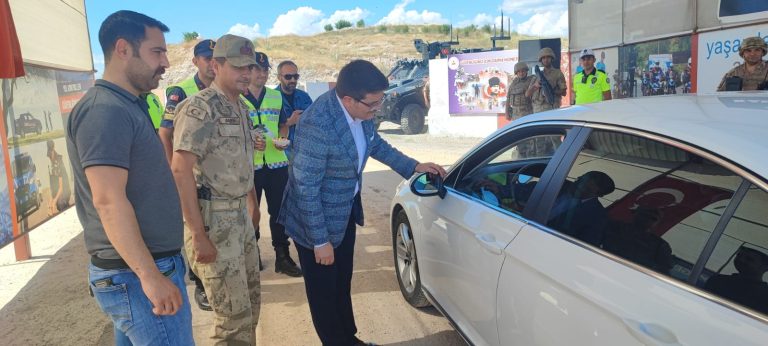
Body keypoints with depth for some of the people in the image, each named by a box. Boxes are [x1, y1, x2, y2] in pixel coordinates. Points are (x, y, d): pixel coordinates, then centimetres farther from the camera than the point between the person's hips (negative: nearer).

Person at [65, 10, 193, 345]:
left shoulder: (125, 106, 13)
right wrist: (150, 275, -26)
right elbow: (108, 200, -26)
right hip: (137, 274, -10)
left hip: (134, 269, 10)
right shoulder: (105, 110, -18)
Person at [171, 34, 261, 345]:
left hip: (240, 214, 9)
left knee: (251, 302, 18)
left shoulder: (241, 108, 12)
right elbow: (180, 169, -21)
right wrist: (199, 235, -23)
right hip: (212, 219, -8)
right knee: (234, 314, -2)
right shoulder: (199, 107, -14)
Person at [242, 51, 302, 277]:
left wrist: (282, 140, -3)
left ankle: (282, 257, 18)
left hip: (276, 163, 3)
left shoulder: (276, 97, 9)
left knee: (279, 211, 7)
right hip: (248, 165, -3)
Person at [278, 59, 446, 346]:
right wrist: (320, 241, -20)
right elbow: (305, 188, -26)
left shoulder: (359, 110, -9)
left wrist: (413, 166, 8)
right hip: (317, 220, -7)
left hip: (346, 211, 8)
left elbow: (375, 143, 12)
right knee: (323, 291, 13)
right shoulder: (317, 125, -32)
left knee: (342, 282, 24)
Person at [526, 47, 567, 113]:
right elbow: (527, 94, 9)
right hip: (537, 109, 4)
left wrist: (552, 91, -17)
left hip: (551, 109, -4)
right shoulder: (537, 76, 17)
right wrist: (534, 86, -11)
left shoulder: (558, 73, 7)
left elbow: (564, 92, 1)